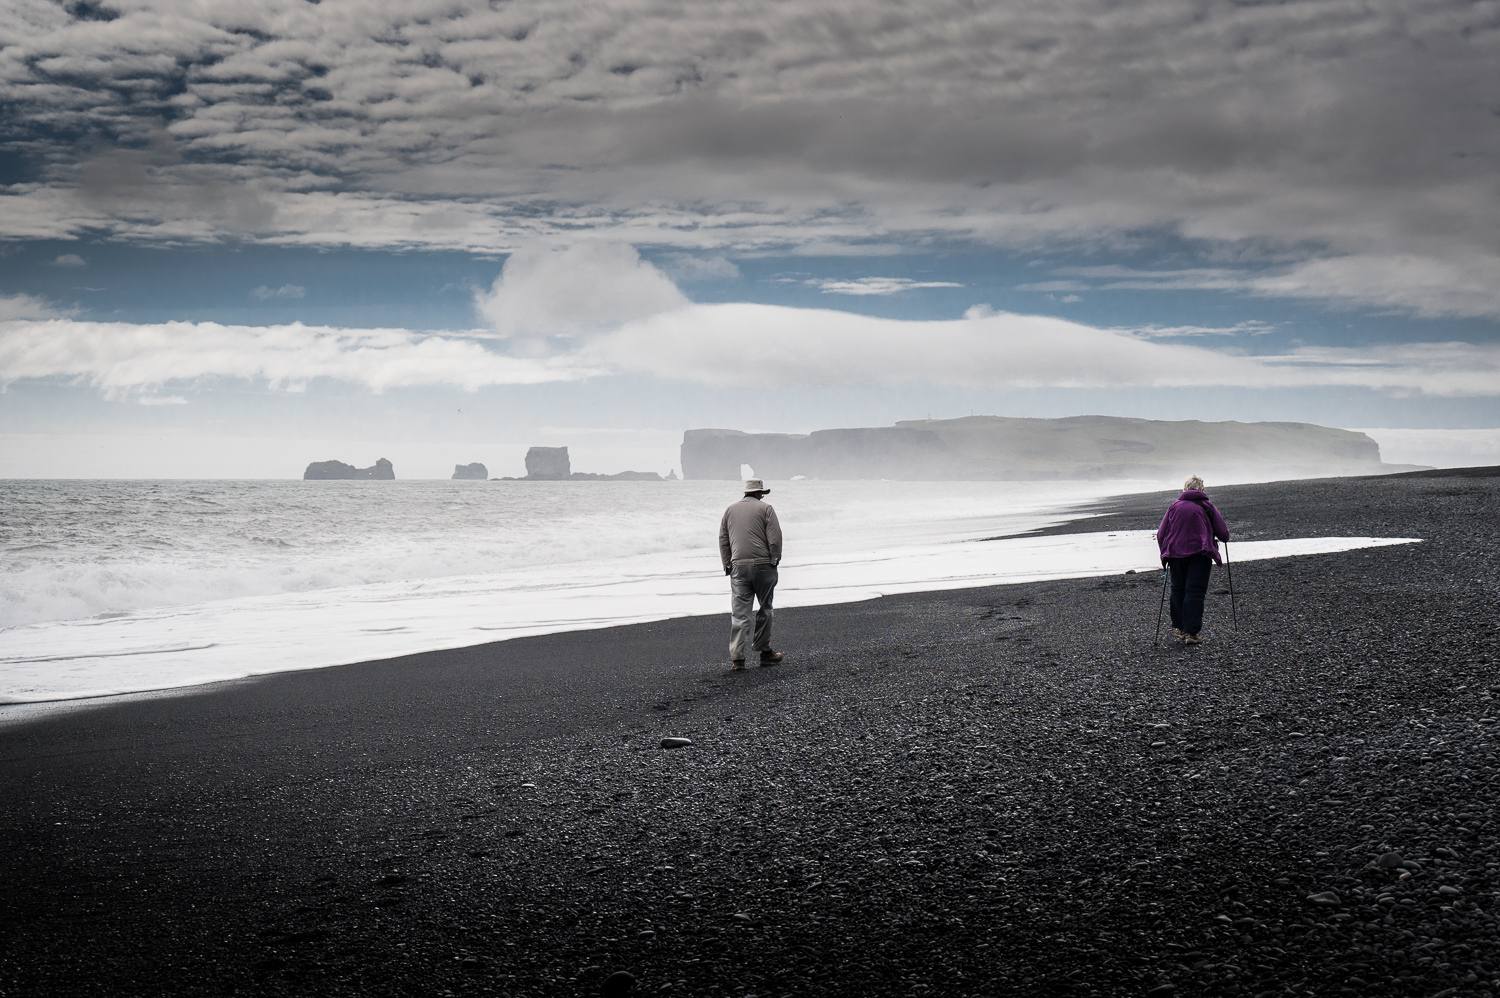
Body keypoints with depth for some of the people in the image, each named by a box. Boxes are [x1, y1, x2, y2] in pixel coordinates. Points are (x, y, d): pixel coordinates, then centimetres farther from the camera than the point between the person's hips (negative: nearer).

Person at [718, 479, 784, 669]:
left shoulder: (730, 509, 14)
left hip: (738, 566, 3)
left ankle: (737, 657, -8)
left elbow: (722, 539, 13)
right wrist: (775, 560, 1)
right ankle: (764, 651, 16)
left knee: (739, 612, -1)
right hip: (762, 564, -3)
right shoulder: (765, 508, 1)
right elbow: (775, 537, -6)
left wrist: (727, 564, 16)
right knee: (764, 609, 10)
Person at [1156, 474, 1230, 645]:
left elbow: (1160, 535, 6)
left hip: (1176, 554, 2)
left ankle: (1178, 627, 23)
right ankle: (1190, 632, -9)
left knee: (1178, 590, 16)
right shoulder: (1207, 507, 4)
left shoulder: (1173, 507, 8)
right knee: (1195, 592, -3)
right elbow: (1224, 534, 4)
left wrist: (1165, 554, 20)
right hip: (1199, 554, -2)